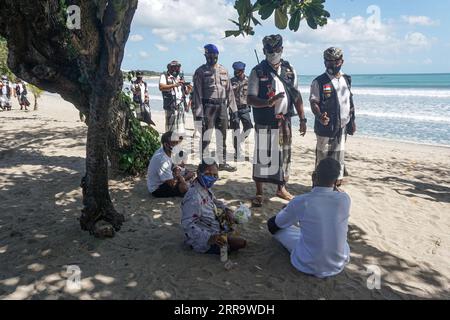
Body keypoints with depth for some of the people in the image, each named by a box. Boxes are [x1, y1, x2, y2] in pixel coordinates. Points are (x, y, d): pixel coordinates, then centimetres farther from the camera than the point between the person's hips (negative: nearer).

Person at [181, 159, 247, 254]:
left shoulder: (206, 189, 1)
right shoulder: (194, 197, -30)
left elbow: (215, 202, 19)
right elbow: (188, 225, -34)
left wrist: (227, 210, -1)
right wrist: (209, 238, -43)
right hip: (204, 243, -10)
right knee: (242, 243, -13)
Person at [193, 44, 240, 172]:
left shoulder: (224, 70, 11)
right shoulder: (200, 72, -3)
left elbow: (229, 91, 12)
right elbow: (197, 94, -9)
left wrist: (234, 111, 7)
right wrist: (199, 114, -16)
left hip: (222, 107, 5)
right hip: (208, 107, -5)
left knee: (222, 137, 13)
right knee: (205, 138, -2)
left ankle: (222, 163, 24)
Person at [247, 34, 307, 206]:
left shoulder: (289, 70, 8)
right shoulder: (258, 72, -4)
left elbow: (297, 96, 11)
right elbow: (250, 99, -11)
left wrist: (302, 119, 7)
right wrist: (268, 102, -28)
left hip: (284, 122, 4)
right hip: (264, 124, -4)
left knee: (284, 155, 12)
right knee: (262, 157, 0)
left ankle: (281, 188, 29)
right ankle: (259, 193, 12)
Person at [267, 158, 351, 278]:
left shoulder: (300, 202, -20)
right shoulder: (345, 199, -14)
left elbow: (277, 223, 2)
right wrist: (333, 186, 5)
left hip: (309, 266, -3)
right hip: (339, 264, 3)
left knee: (274, 225, 13)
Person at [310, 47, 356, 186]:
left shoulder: (346, 80, 13)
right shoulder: (319, 82, -5)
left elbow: (350, 102, 19)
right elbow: (314, 102, -11)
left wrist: (352, 120, 17)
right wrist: (320, 116, -29)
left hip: (342, 126, 5)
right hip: (325, 126, -5)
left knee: (339, 155, 12)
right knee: (323, 156, -1)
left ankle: (337, 181, 23)